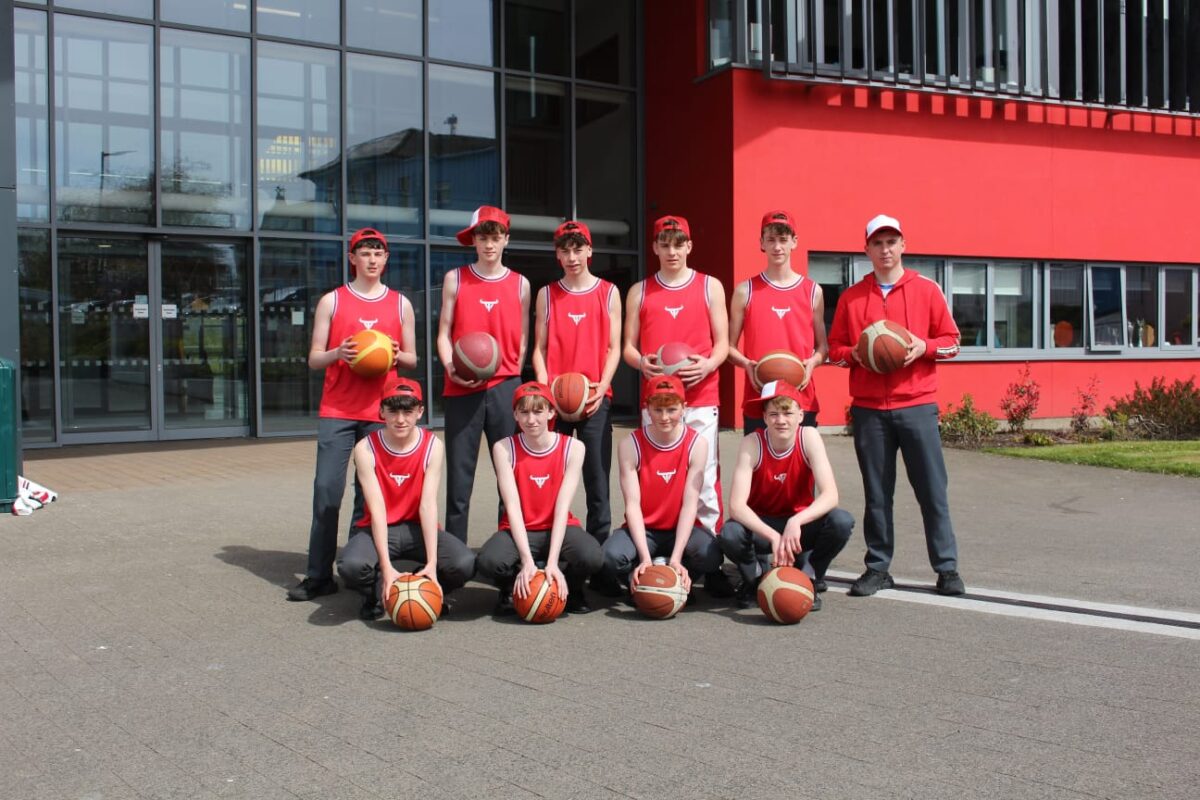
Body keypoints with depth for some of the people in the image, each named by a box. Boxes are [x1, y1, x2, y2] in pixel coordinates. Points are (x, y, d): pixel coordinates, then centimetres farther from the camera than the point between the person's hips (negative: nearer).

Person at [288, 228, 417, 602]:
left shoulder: (400, 303, 11)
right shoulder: (331, 301, 7)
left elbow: (411, 358, 14)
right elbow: (314, 358, 6)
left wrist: (397, 355, -8)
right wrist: (338, 353, -14)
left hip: (381, 412, 1)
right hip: (337, 411, -1)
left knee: (371, 493, 0)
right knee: (327, 490, -5)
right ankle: (319, 575, 0)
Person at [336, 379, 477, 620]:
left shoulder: (433, 446, -10)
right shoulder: (366, 449, -13)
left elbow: (428, 504, -17)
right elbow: (377, 509, -20)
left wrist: (431, 563, -26)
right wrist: (386, 567, -29)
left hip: (418, 528, 1)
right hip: (378, 529, -1)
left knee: (465, 564, -27)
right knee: (350, 565, -34)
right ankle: (378, 595, 2)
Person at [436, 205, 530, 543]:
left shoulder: (520, 284, 10)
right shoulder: (455, 279, 8)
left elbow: (522, 339, 12)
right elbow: (444, 333, 6)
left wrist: (512, 376, -1)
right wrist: (451, 367, -11)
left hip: (505, 386, 1)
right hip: (462, 389, -1)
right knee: (459, 474, 0)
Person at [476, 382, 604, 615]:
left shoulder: (573, 447, -8)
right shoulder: (504, 448, -8)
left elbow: (562, 507, -15)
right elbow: (513, 507, -15)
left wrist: (552, 562, -25)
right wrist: (528, 561, -27)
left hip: (558, 529, 0)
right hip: (519, 531, 0)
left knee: (592, 556, -33)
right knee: (489, 561, -34)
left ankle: (571, 591, 4)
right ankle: (512, 590, 4)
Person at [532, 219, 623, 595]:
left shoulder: (608, 292, 7)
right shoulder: (547, 294, 10)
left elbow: (613, 348, 5)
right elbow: (540, 349, 9)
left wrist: (601, 388, -8)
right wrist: (545, 388, -6)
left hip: (594, 398, -1)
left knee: (597, 481, -3)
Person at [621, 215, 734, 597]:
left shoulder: (710, 286, 10)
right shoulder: (640, 291, 12)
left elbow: (722, 342, 7)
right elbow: (628, 346, 11)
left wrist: (708, 364, -14)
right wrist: (641, 362, -12)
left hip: (701, 397, -1)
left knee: (705, 481, -4)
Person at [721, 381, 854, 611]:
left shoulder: (809, 437, -17)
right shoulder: (752, 443, -20)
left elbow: (830, 495, -27)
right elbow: (736, 505, -29)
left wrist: (796, 521, -44)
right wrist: (773, 536, -42)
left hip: (800, 524, 1)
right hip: (761, 523, -1)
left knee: (842, 521, -28)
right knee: (730, 534, -33)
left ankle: (809, 579, 0)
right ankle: (756, 578, 3)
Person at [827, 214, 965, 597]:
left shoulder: (927, 290, 6)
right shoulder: (851, 297, 9)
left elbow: (951, 341, 8)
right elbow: (834, 347, 11)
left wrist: (924, 347, -11)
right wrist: (855, 354, -10)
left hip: (917, 404, -1)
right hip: (869, 408, 1)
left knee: (932, 489, 0)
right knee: (876, 493, 5)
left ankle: (947, 568, 9)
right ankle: (878, 568, 14)